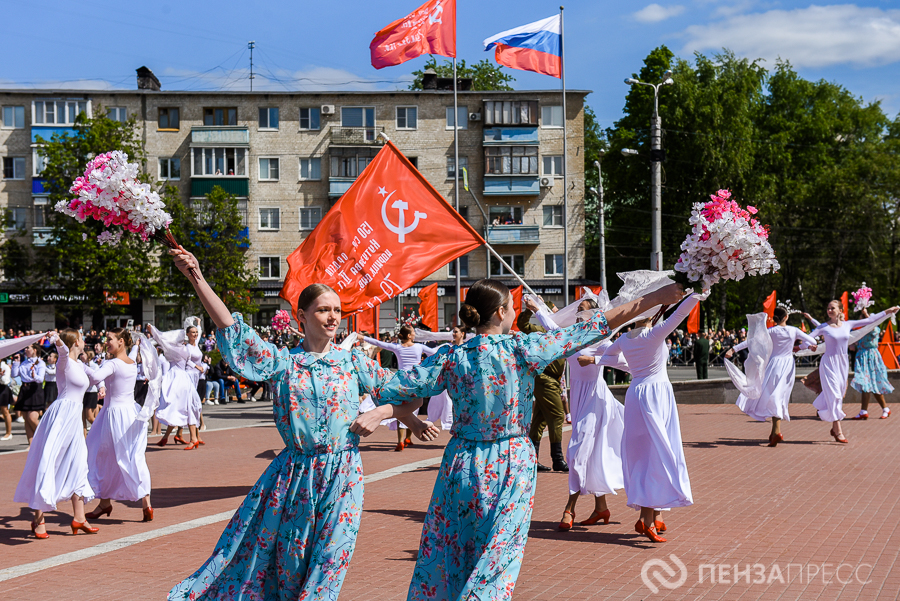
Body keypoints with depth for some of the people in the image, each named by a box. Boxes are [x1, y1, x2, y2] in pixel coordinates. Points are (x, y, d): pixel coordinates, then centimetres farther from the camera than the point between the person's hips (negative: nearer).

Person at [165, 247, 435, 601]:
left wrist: (379, 414, -9)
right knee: (284, 558, 6)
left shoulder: (354, 362, 4)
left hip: (341, 476, 0)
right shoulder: (282, 362, 2)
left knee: (327, 562, 0)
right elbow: (232, 330, -7)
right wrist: (197, 279, -14)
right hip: (293, 475, 0)